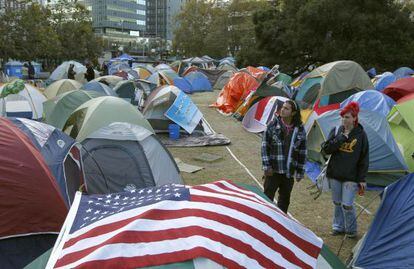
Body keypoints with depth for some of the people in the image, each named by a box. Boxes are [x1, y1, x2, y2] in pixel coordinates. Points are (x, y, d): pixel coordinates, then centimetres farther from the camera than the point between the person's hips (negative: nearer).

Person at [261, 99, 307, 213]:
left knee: (285, 200, 15)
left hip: (289, 172, 2)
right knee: (267, 197, 1)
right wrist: (266, 166, -9)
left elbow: (302, 152, 6)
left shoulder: (300, 129, 1)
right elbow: (265, 146, -3)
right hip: (273, 170, -2)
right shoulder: (273, 125, -3)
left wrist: (300, 172, 6)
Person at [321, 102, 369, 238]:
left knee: (347, 204, -5)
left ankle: (351, 229, 19)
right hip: (335, 174, 3)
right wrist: (341, 138, -16)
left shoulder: (360, 134, -5)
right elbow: (326, 149, -8)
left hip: (351, 176, -3)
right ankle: (338, 227, 31)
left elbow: (364, 158, -2)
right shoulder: (336, 130, 0)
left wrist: (362, 179, -4)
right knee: (337, 202, 13)